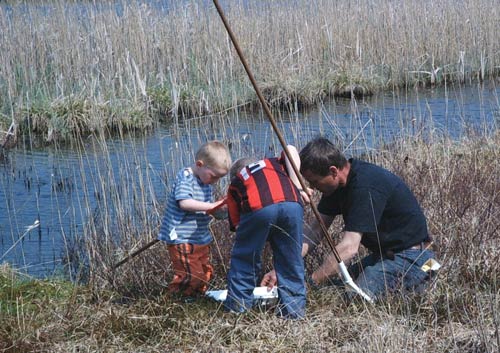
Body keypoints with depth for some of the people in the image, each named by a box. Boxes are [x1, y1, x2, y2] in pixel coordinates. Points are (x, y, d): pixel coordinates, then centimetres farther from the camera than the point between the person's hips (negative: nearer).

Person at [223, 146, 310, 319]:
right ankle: (294, 309, 18)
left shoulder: (234, 184, 35)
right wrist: (297, 188, 15)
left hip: (258, 208, -1)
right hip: (292, 204, 1)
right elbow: (291, 150, 18)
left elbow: (237, 225, 30)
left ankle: (237, 306, 25)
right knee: (291, 260, 16)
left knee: (243, 258, 18)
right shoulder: (275, 163, 40)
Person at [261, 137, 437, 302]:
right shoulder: (338, 184, 2)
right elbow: (315, 233, 5)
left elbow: (349, 248, -31)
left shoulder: (365, 186, -27)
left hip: (409, 257, -10)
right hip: (385, 254, 10)